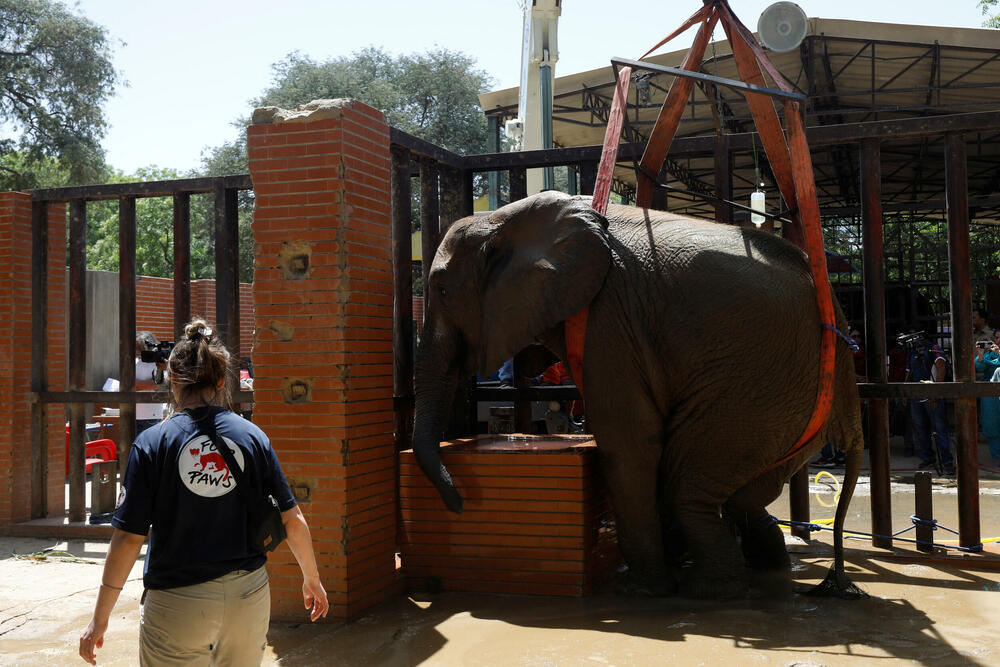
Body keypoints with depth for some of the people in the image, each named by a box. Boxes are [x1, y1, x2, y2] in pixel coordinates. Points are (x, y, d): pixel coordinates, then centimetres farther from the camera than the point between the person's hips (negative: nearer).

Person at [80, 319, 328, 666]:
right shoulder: (253, 436, -1)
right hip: (249, 597, 3)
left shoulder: (151, 443, -7)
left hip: (176, 605, -3)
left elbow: (129, 537, -9)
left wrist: (99, 620, 0)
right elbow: (293, 520, 1)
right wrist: (311, 579, 16)